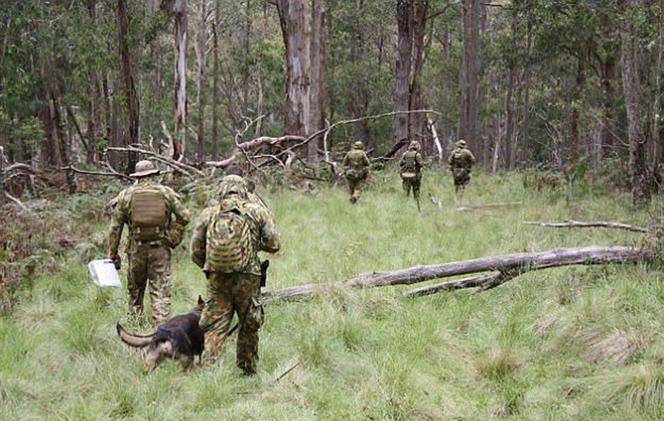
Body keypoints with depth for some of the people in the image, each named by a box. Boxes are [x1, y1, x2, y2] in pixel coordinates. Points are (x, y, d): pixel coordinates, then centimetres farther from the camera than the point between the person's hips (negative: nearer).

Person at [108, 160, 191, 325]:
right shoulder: (167, 193, 4)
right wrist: (174, 238, 7)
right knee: (161, 293, -2)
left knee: (135, 291, 15)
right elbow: (184, 216, -1)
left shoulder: (126, 195, 4)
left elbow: (115, 226, 4)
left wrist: (113, 254, 9)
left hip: (136, 249, 1)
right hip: (160, 249, -1)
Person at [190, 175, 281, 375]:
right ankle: (248, 369, 22)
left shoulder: (208, 214, 5)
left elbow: (196, 251, 6)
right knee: (249, 326, 14)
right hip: (247, 278, -1)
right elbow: (274, 244, 1)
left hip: (217, 279, 1)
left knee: (214, 326, 4)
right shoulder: (257, 213, 1)